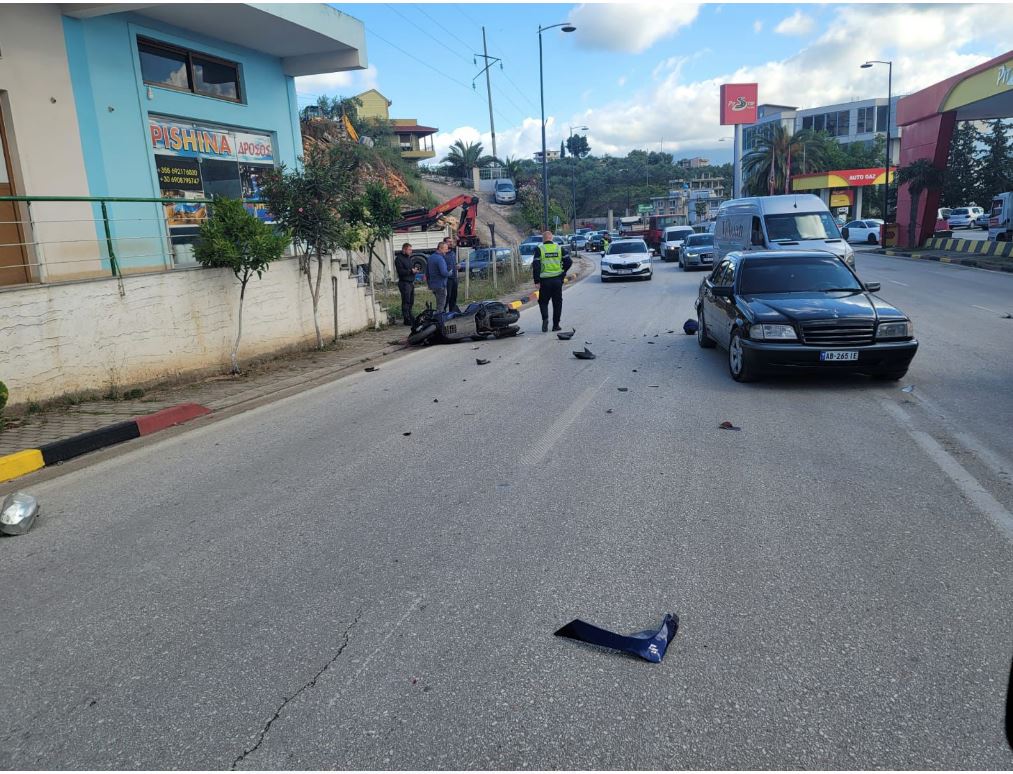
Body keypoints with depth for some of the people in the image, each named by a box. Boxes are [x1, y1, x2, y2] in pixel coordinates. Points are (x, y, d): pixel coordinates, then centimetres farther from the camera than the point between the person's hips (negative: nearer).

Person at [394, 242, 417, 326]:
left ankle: (411, 317, 21)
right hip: (404, 283, -9)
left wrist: (414, 269, 6)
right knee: (406, 302, -7)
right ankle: (407, 319, -3)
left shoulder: (408, 258, 19)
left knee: (411, 302, 13)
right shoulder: (399, 258, -9)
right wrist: (410, 271, -20)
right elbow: (400, 271, -18)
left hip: (411, 282, 9)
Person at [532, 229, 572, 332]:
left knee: (543, 302, 10)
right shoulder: (559, 248, 5)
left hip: (545, 280, -2)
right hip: (557, 280, 2)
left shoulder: (539, 249, -4)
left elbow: (536, 266, -10)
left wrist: (537, 281, -8)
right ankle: (556, 325, 13)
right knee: (557, 303, 11)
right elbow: (569, 262, 2)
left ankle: (545, 318, -16)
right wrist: (563, 273, 14)